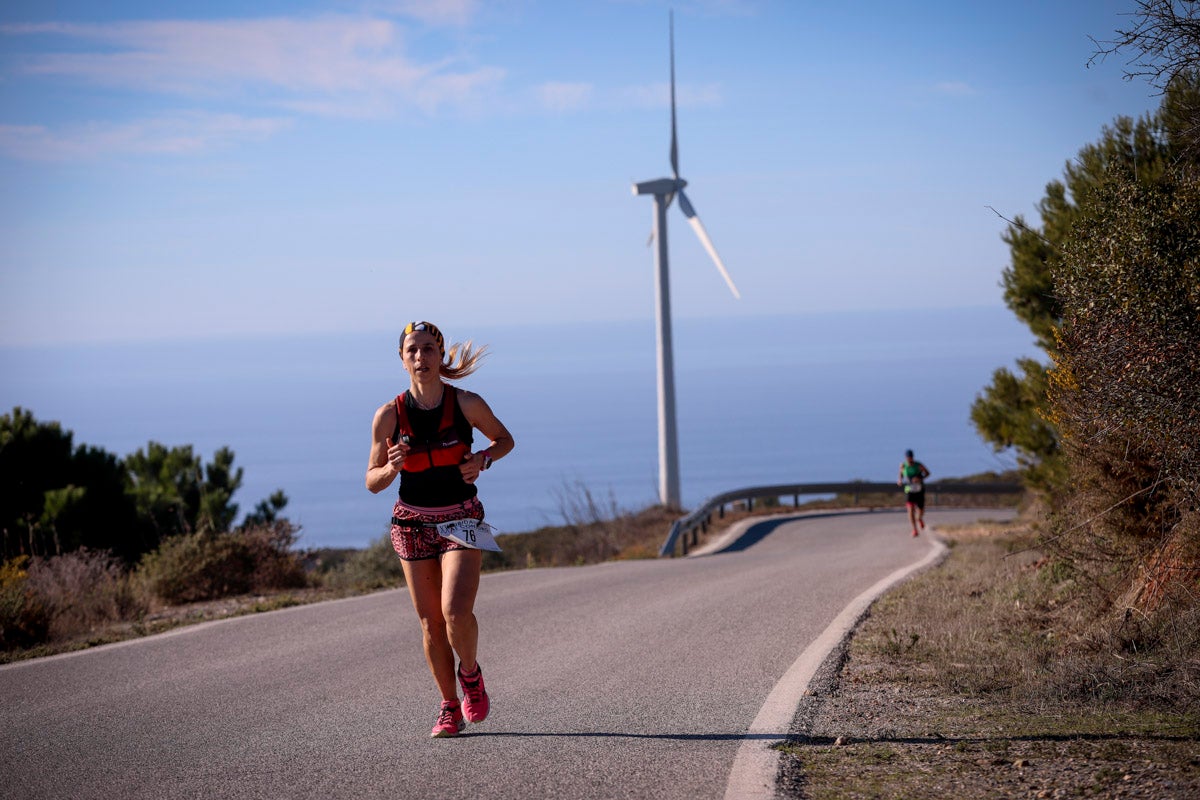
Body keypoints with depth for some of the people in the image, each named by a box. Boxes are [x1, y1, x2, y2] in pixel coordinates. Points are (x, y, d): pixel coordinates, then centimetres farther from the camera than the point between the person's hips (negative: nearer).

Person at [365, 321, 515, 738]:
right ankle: (450, 708, 18)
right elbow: (372, 481, 1)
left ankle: (470, 673, 12)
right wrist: (392, 468, -21)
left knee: (456, 612, -18)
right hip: (413, 523, 2)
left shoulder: (467, 404, -9)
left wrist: (482, 459, -11)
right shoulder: (388, 415, -7)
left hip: (462, 519, -2)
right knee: (430, 621, 3)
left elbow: (504, 439, 9)